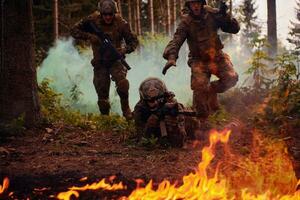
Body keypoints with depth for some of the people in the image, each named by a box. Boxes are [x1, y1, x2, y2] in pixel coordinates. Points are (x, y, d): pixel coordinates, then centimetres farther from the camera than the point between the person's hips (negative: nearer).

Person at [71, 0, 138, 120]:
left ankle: (126, 109, -8)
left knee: (122, 83, -28)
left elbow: (134, 41, -2)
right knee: (102, 92, 2)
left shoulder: (121, 23, -10)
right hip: (99, 62, 1)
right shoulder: (93, 20, -9)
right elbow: (74, 31, -3)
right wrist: (89, 36, -19)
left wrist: (124, 50, -22)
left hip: (115, 60, -1)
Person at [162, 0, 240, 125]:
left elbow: (235, 29, -4)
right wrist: (171, 57, -42)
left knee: (231, 78, -20)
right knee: (200, 87, -22)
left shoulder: (213, 14, -7)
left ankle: (212, 90, 9)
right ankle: (201, 119, -4)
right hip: (199, 60, -2)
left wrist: (225, 16, -23)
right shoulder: (186, 22, -11)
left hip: (217, 56, 2)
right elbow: (176, 41, -23)